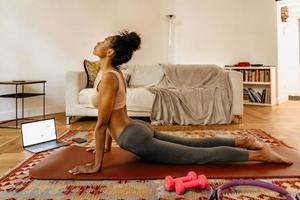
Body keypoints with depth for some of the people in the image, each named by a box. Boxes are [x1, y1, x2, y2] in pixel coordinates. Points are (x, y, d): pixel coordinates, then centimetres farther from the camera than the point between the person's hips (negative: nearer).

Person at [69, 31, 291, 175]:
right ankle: (242, 141, 29)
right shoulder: (115, 72, 10)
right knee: (193, 143, 20)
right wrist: (107, 146, 23)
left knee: (201, 155, -2)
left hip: (136, 138, -9)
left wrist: (96, 165, -14)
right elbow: (112, 118, 17)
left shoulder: (108, 78, -20)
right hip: (139, 128, 9)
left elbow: (101, 123, -21)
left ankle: (260, 154, 7)